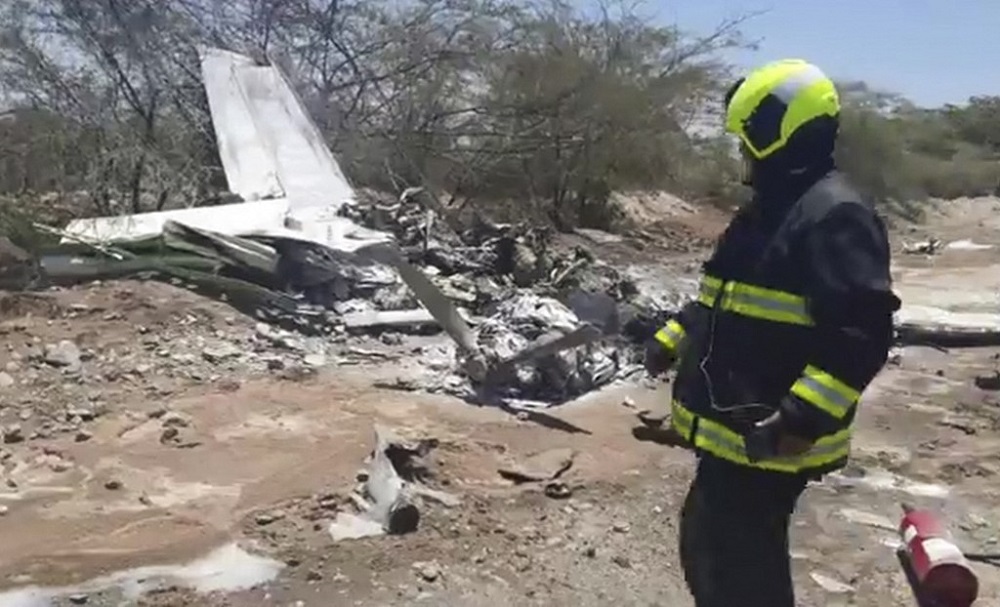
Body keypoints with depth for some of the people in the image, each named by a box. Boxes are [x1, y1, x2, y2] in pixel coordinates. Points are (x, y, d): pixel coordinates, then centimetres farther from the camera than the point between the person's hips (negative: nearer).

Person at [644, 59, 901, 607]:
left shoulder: (835, 216, -18)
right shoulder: (768, 209, 15)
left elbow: (861, 334, -25)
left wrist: (804, 417, -30)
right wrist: (671, 339, 21)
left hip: (770, 439, -10)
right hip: (732, 431, 10)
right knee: (706, 550, 22)